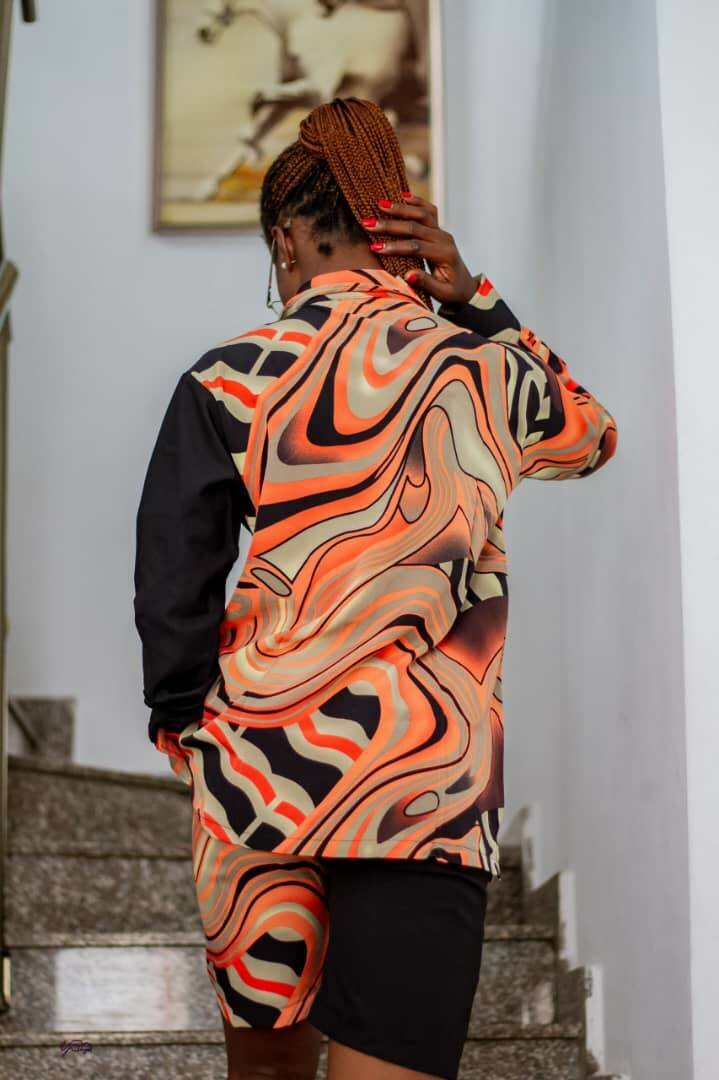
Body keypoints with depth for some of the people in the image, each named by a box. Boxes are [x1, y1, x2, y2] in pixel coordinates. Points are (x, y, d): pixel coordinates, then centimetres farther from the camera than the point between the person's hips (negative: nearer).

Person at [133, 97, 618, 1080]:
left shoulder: (231, 380, -1)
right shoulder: (492, 375, 3)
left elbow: (172, 591, 0)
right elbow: (594, 433, 26)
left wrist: (186, 723, 16)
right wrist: (473, 301, 13)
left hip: (262, 765, 1)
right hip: (434, 777, -1)